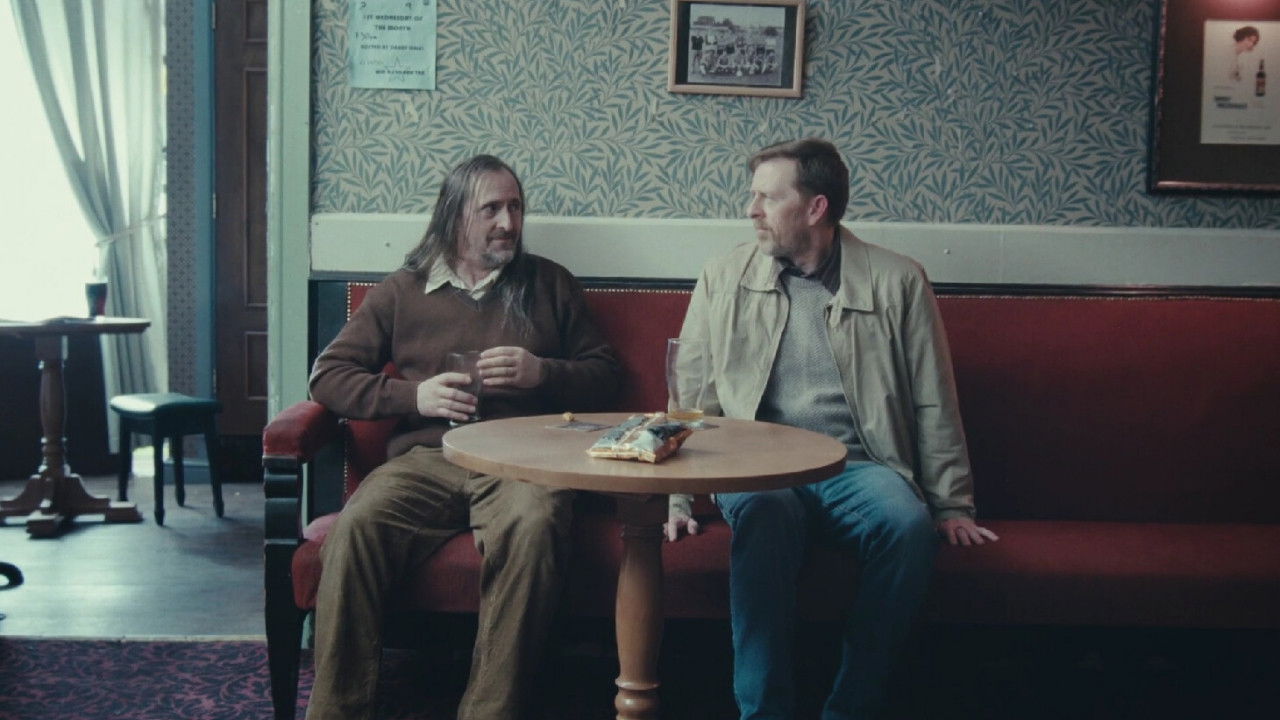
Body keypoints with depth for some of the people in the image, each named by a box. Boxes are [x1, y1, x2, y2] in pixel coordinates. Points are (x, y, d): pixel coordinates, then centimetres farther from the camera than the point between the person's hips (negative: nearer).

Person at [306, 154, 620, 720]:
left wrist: (541, 373, -1)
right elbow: (328, 374, 16)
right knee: (358, 524, -32)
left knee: (533, 523, -37)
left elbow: (603, 374, 20)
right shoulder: (401, 291, 20)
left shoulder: (549, 284, 22)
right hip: (424, 457, 1)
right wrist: (411, 395, 0)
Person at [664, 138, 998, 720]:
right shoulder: (724, 278, 10)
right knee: (762, 513, -35)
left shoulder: (897, 282, 7)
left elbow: (934, 406, 9)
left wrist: (952, 506, 8)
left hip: (857, 467, 0)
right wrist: (680, 498, 0)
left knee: (908, 524, -32)